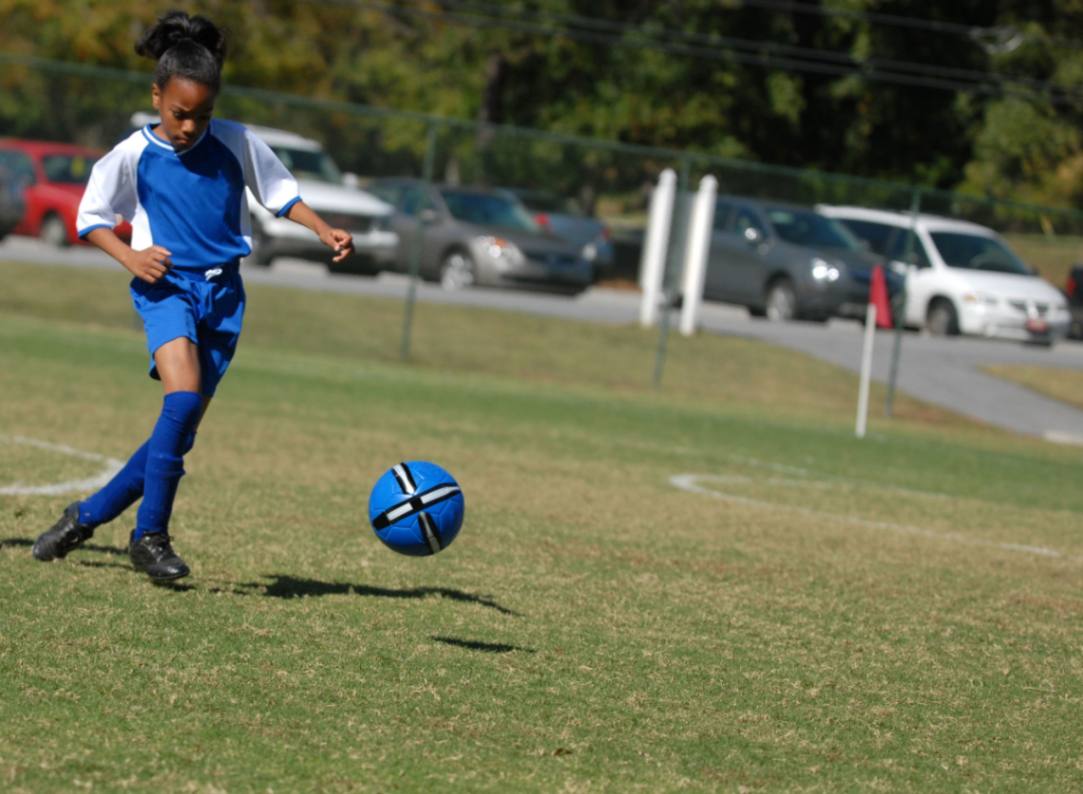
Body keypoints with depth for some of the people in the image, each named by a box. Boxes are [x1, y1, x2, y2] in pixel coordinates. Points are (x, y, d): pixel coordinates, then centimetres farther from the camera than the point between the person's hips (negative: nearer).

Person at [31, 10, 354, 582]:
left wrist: (324, 231, 1)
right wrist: (129, 256, -9)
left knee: (180, 433, 1)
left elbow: (279, 192, 15)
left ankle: (87, 516, 17)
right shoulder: (133, 155, -2)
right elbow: (90, 217, 8)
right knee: (183, 400, -27)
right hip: (166, 285, -3)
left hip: (222, 293, 3)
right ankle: (150, 538, -18)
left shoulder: (237, 144, 2)